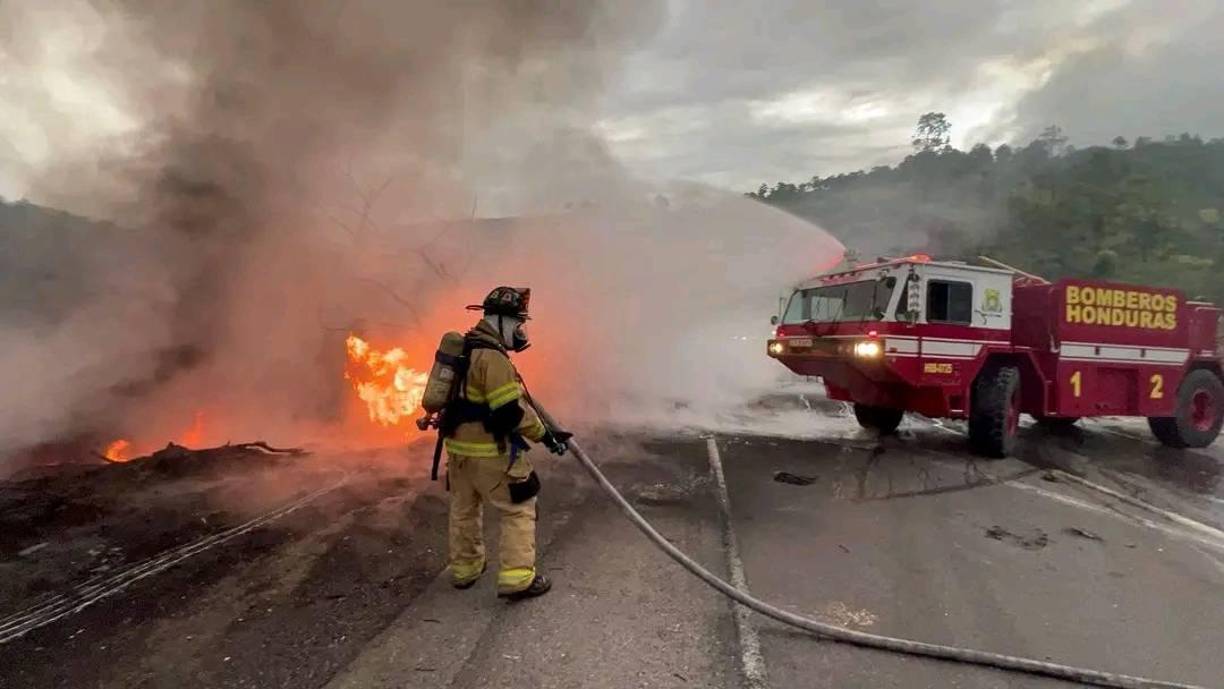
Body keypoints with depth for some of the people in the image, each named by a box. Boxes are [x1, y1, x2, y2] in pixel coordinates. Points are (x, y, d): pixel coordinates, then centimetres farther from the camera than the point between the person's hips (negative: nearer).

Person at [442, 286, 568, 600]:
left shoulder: (467, 347, 9)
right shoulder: (491, 355, -21)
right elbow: (512, 409, -23)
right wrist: (545, 435, -13)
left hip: (459, 444, 10)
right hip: (489, 450, -10)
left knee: (464, 507, 21)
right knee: (519, 508, 1)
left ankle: (464, 568, 36)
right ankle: (518, 578, 1)